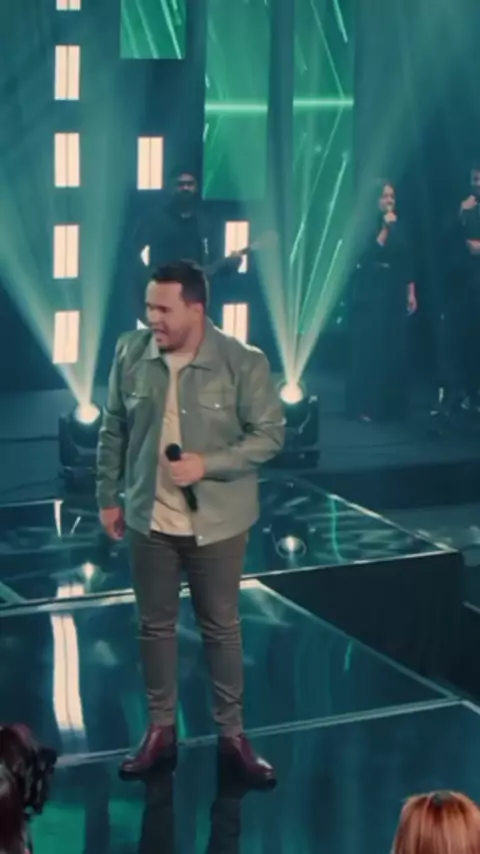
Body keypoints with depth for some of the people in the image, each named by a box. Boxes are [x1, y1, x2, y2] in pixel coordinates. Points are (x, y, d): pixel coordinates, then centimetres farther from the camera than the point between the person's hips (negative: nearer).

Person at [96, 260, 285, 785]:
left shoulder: (243, 363, -15)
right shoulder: (130, 354, -5)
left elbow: (270, 434, -10)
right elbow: (113, 431, 5)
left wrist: (208, 464, -21)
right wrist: (108, 497, 7)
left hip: (216, 523, -3)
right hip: (150, 519, 3)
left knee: (221, 628, 10)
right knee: (155, 625, 13)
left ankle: (232, 734, 25)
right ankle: (160, 730, 29)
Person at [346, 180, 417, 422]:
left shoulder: (398, 227, 9)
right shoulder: (365, 224, -7)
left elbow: (406, 263, 12)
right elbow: (368, 255, -20)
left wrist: (411, 293, 8)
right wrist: (385, 228, -20)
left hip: (394, 293, 5)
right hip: (371, 294, -5)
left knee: (394, 349, 5)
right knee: (369, 349, -5)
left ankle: (391, 404, 13)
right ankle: (364, 406, 0)